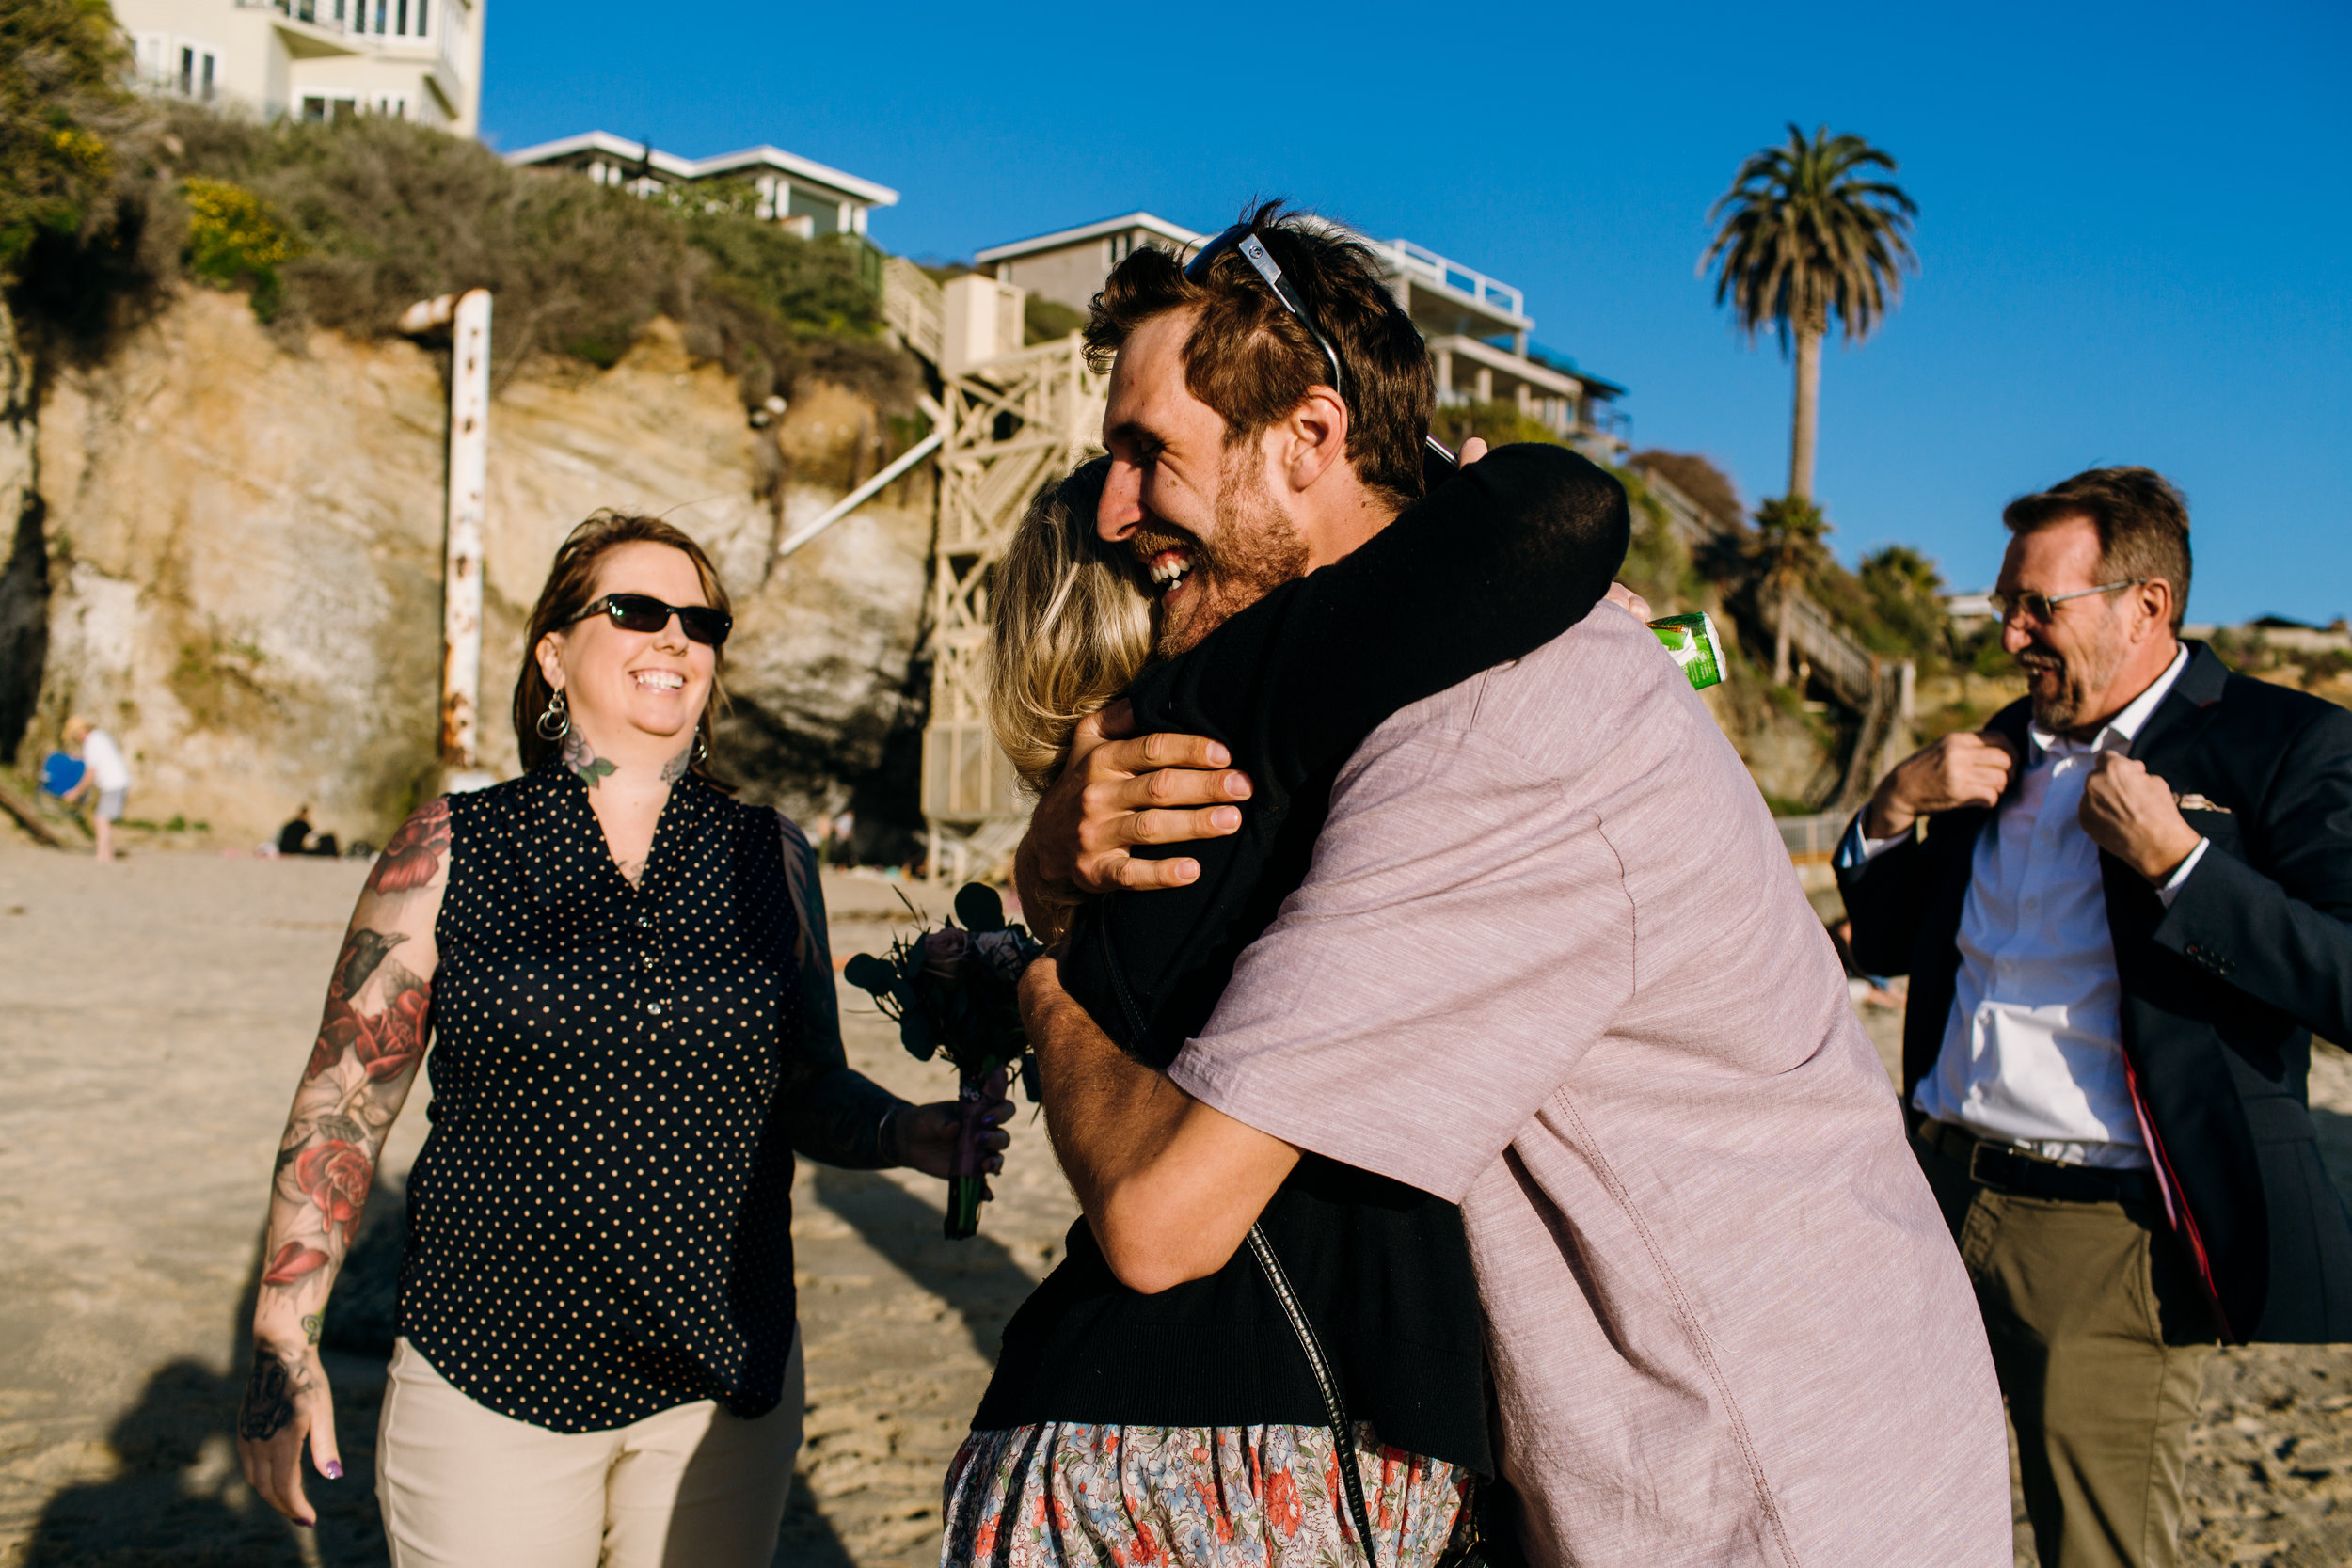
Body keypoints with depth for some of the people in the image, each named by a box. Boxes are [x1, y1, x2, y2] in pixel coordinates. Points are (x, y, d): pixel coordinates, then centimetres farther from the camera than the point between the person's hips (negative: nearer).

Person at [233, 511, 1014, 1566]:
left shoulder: (770, 857, 3)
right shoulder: (450, 850, -2)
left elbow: (814, 1099, 7)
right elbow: (342, 1104, 1)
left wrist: (904, 1134, -13)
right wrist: (283, 1346, -3)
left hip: (723, 1391, 2)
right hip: (488, 1386, -2)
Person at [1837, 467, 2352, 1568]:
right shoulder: (2009, 744, 13)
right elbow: (1884, 943, 18)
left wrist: (2174, 859, -23)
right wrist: (1894, 808, 1)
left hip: (2106, 1232, -6)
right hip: (1939, 1192, 6)